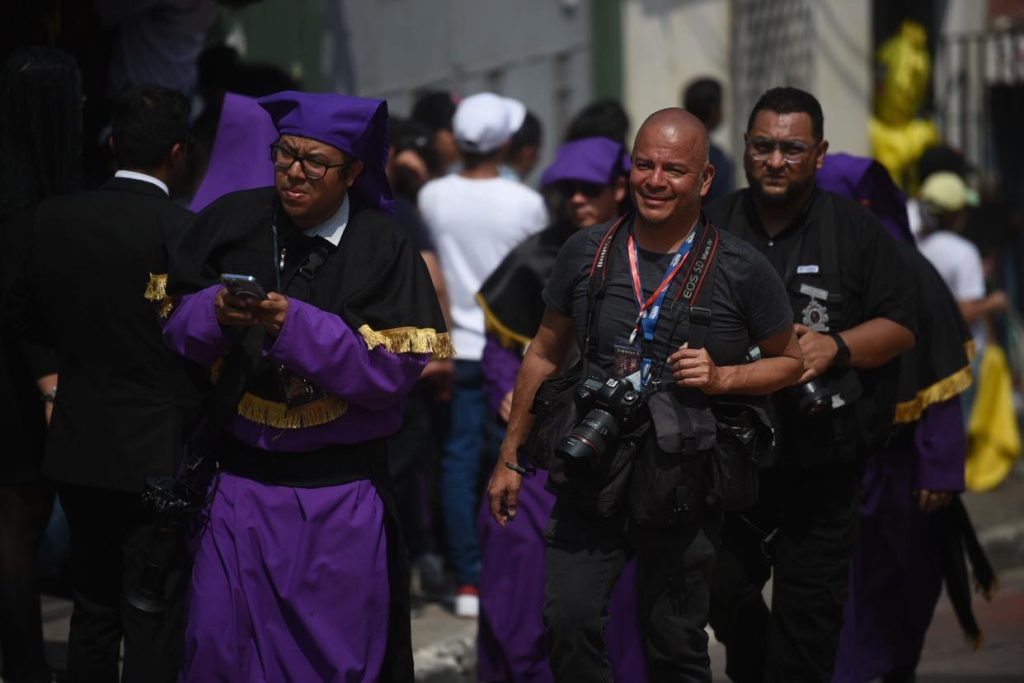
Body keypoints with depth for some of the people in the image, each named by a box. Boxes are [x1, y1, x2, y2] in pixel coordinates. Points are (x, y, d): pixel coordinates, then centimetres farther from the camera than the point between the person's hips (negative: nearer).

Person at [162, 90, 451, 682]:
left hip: (339, 499, -2)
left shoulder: (385, 249, -8)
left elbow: (395, 369, -14)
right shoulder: (232, 222, 0)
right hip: (238, 481, 2)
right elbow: (176, 328, 3)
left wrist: (297, 325, -25)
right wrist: (217, 312, -20)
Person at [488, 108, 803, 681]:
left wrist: (722, 378, -13)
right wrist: (511, 457, 15)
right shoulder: (586, 253, 3)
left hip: (682, 488, -2)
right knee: (569, 623, -10)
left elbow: (790, 362, 7)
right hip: (590, 478, 2)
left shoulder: (742, 270, -5)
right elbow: (545, 355, 14)